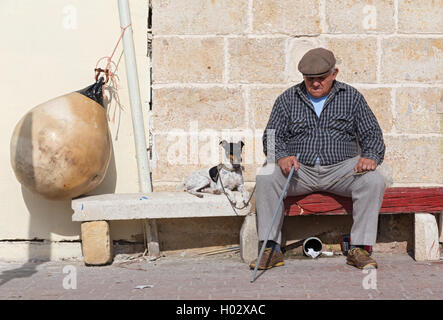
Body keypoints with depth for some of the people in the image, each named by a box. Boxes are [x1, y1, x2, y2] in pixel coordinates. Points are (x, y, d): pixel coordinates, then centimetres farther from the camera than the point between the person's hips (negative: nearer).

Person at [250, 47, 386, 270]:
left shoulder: (351, 97, 9)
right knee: (266, 177, -28)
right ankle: (272, 249, -24)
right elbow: (272, 136, 5)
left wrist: (370, 157, -14)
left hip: (341, 168, 0)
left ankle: (359, 248, -20)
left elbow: (372, 134, 8)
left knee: (374, 181, -28)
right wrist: (282, 156, -17)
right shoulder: (287, 99, 9)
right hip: (299, 169, 0)